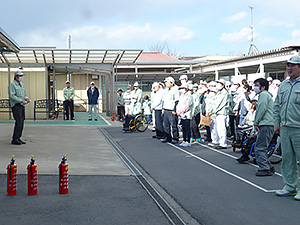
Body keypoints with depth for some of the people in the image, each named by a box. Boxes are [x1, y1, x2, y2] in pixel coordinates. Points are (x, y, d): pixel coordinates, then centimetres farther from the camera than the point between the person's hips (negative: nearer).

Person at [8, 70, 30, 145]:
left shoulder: (22, 85, 19)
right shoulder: (12, 84, -7)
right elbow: (12, 96, -16)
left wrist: (26, 99, 2)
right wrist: (21, 100, -21)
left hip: (22, 105, 8)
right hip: (16, 105, -8)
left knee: (21, 123, 6)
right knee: (18, 122, -13)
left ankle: (18, 138, 12)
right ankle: (15, 139, -9)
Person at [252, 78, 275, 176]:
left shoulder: (264, 94, -5)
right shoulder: (266, 95, 27)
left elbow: (261, 109, -15)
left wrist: (256, 123, -10)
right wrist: (258, 123, 12)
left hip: (266, 125, -10)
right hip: (267, 125, 10)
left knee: (259, 148, -11)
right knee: (261, 148, 13)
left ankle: (265, 169, -11)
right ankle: (269, 167, 15)